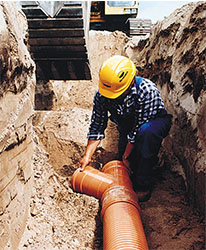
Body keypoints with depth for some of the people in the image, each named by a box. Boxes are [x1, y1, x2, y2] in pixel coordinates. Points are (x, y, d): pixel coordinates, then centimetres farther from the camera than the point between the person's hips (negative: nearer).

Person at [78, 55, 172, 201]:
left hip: (154, 122, -5)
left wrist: (126, 155, -23)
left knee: (146, 132, -40)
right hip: (127, 127, 5)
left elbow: (138, 129, -31)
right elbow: (97, 127, -14)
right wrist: (87, 156, -18)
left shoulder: (147, 90, -37)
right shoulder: (101, 95, -22)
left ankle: (144, 184, -22)